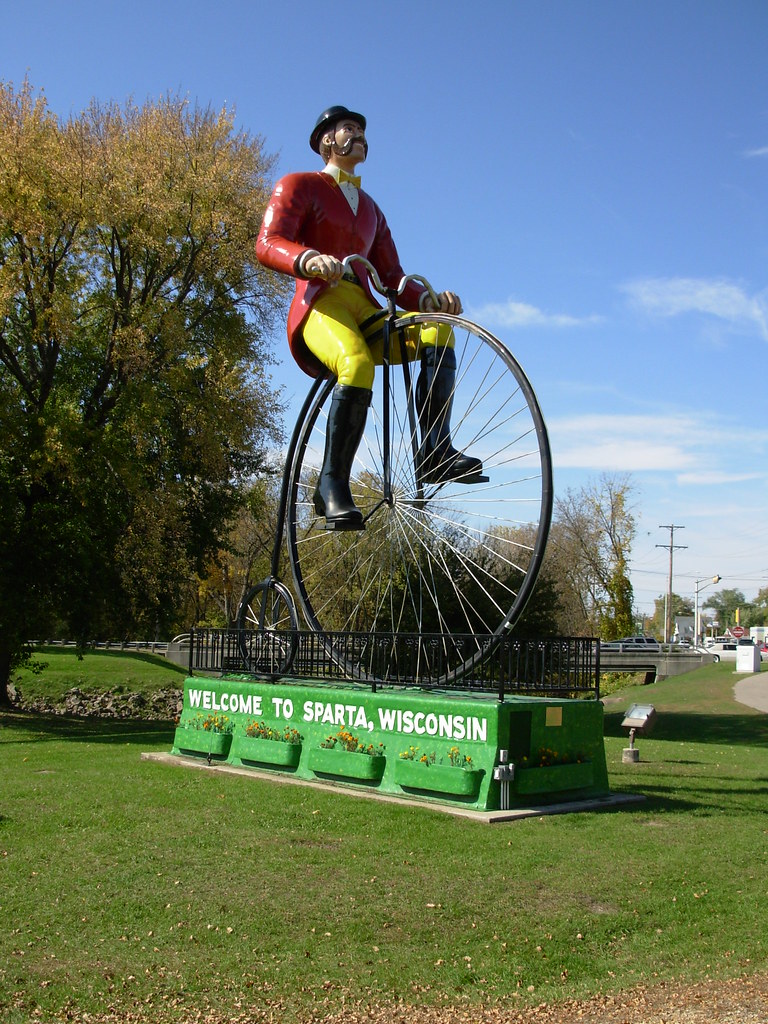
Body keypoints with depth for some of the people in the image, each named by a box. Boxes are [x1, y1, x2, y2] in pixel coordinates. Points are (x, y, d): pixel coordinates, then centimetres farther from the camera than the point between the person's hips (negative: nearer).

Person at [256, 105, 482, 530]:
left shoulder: (370, 210, 31)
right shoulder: (299, 186, 13)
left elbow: (393, 280, 21)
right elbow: (267, 245, -6)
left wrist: (431, 299, -1)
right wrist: (311, 260, -29)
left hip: (365, 313, 6)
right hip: (321, 307, -6)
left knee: (437, 333, -23)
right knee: (357, 364, -38)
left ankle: (436, 453, -30)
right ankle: (332, 485, -31)